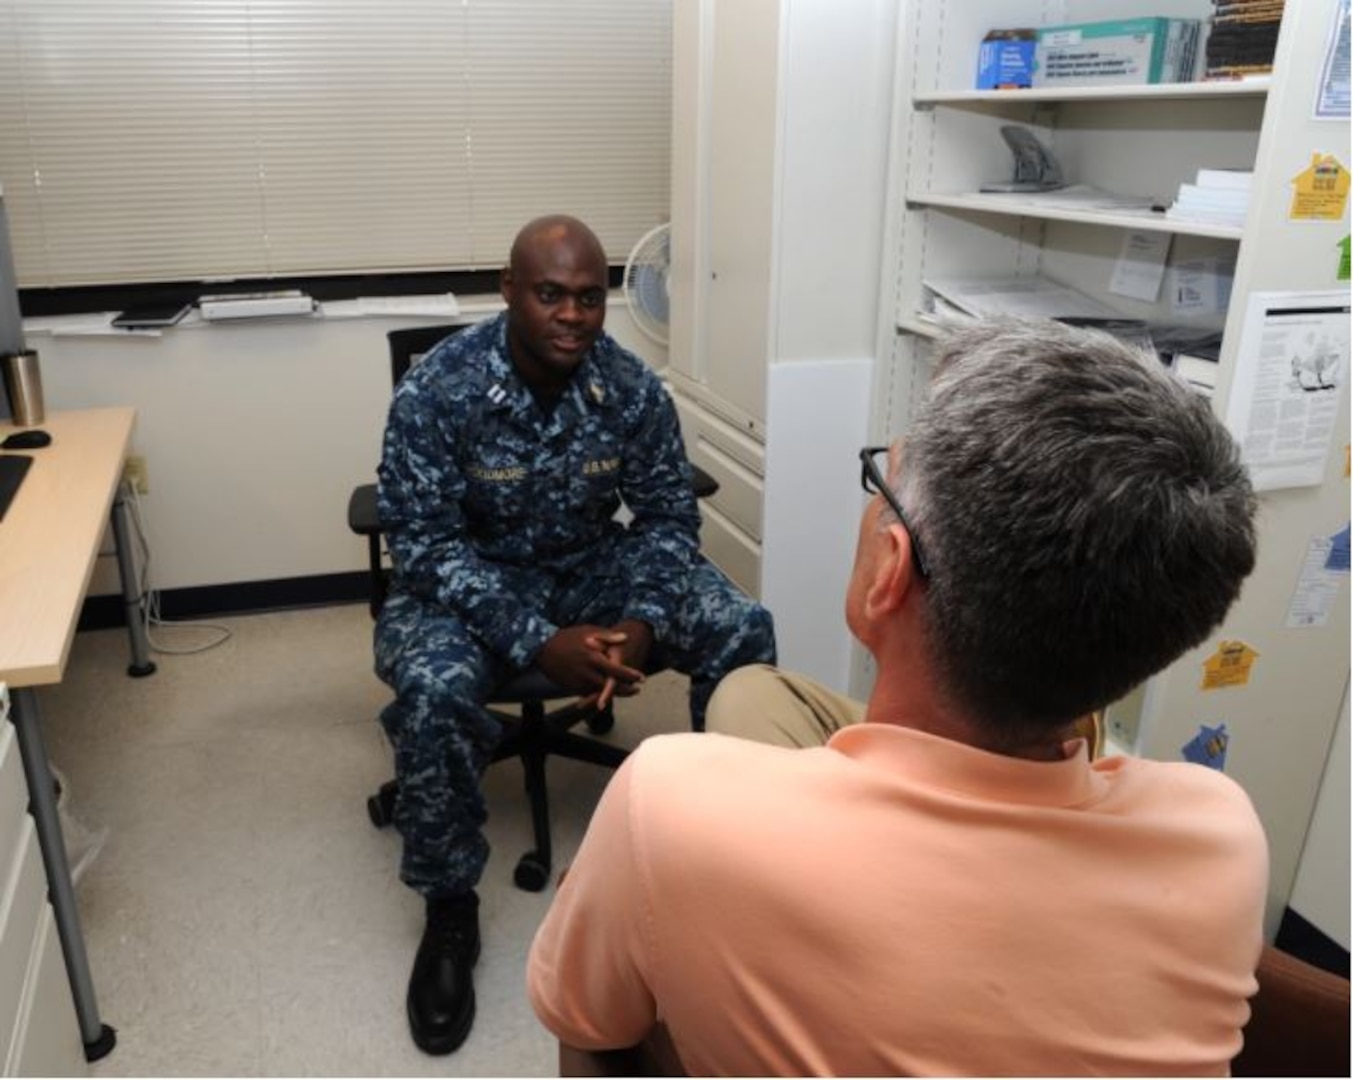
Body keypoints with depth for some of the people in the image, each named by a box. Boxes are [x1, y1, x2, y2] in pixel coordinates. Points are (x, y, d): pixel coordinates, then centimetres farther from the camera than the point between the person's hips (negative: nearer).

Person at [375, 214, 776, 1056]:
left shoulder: (633, 385, -10)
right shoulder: (437, 390, -20)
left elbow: (669, 515, -4)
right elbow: (426, 545, -21)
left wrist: (646, 620, -24)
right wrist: (537, 641, -32)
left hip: (595, 567, 3)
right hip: (468, 580, -2)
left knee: (741, 628, -17)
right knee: (434, 689, -34)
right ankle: (450, 911, -9)